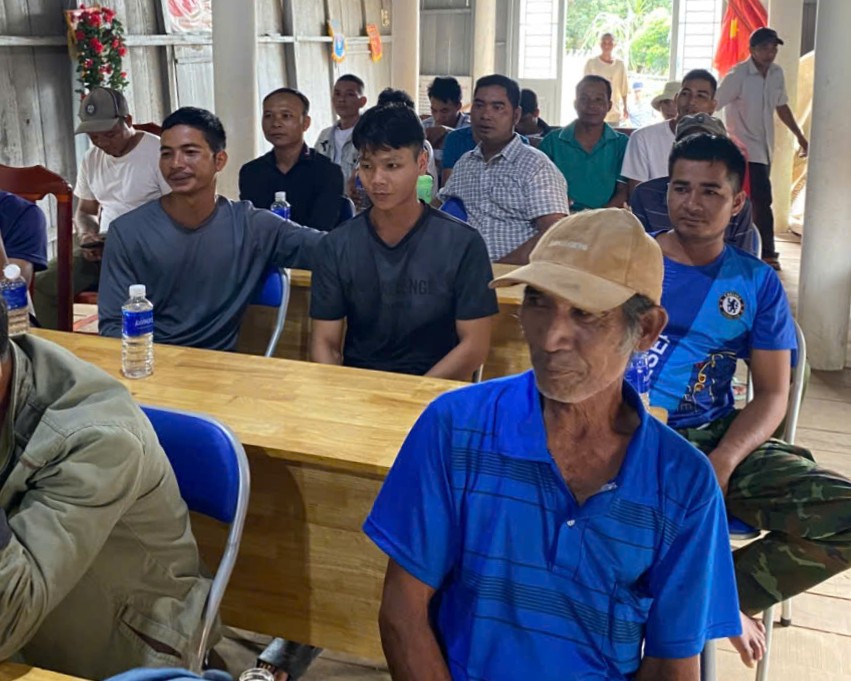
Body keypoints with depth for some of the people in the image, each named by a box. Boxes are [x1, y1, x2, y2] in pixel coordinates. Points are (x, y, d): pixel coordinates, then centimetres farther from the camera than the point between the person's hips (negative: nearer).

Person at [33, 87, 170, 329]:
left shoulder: (158, 153, -9)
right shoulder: (91, 159, 12)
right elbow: (84, 211, 22)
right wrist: (86, 235, -2)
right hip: (102, 248, 6)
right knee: (43, 285, -14)